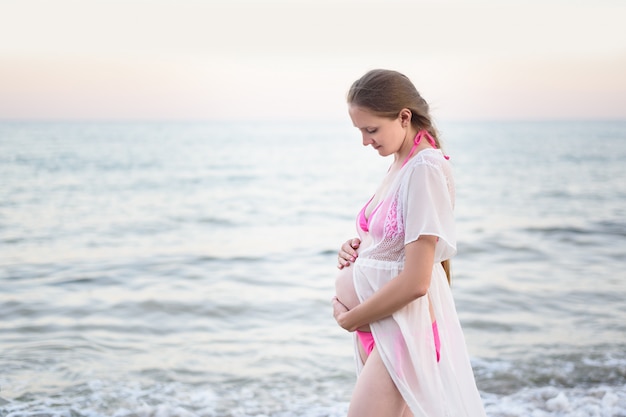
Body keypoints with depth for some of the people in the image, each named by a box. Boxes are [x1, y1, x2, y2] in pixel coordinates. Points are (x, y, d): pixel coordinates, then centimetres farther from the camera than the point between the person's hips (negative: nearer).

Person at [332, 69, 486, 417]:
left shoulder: (425, 169, -18)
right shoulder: (401, 164, 9)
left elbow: (415, 281, -22)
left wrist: (349, 318, -10)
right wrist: (360, 247, 3)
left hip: (404, 329, -9)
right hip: (379, 326, 9)